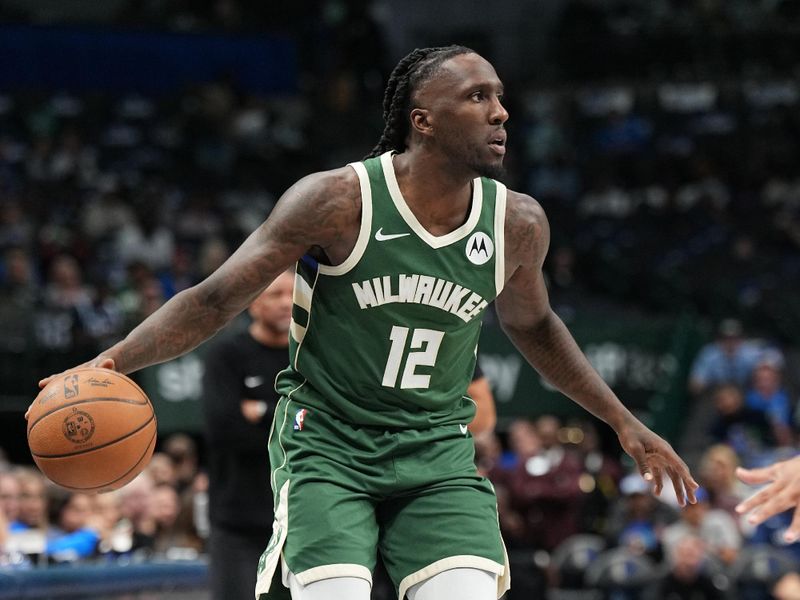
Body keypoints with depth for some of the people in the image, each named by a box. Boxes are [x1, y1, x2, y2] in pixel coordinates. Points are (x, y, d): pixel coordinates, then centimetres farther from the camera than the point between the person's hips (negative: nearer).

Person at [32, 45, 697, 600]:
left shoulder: (518, 223, -1)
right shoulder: (339, 201, -15)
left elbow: (531, 324, 20)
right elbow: (216, 300, -10)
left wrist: (625, 423, 24)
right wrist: (110, 364, -23)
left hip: (438, 453, 4)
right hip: (328, 445, -3)